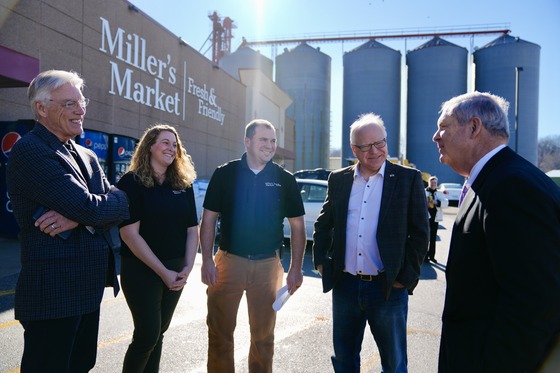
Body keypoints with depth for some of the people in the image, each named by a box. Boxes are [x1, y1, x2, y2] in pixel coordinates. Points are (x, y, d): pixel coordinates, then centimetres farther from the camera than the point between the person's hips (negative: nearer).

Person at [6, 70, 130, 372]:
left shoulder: (88, 157, 12)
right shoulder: (29, 151, -14)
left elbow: (118, 208, 3)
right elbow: (90, 208, -24)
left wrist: (78, 217, -16)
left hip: (89, 288, 8)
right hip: (52, 293, -8)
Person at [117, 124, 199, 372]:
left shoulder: (184, 184, 6)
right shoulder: (131, 182, -10)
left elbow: (192, 229, 6)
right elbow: (130, 234, -16)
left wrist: (187, 268, -7)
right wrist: (162, 271, -16)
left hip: (176, 270, 5)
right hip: (141, 270, -5)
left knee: (159, 332, 14)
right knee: (147, 334, -2)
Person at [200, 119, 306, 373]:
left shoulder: (284, 179, 1)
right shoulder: (225, 174, -1)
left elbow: (297, 227, 4)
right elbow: (208, 220, 0)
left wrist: (295, 269, -2)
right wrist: (207, 261, -8)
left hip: (268, 264, 1)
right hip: (229, 261, 0)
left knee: (263, 333, 15)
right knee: (220, 332, 8)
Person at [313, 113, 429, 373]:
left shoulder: (408, 179, -4)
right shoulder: (338, 179, 5)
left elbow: (419, 233, -4)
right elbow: (323, 223, 14)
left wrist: (406, 276, -8)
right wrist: (320, 259, 6)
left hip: (389, 288, -3)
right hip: (345, 286, 3)